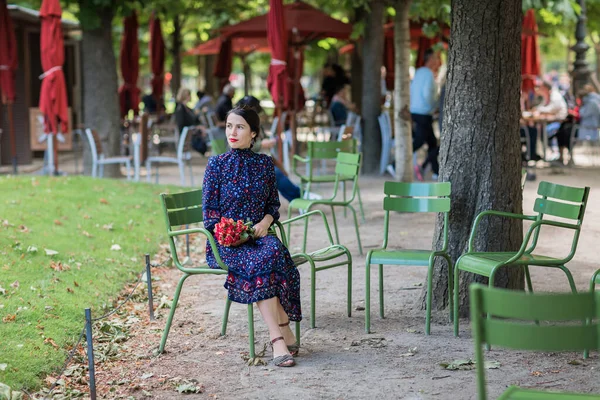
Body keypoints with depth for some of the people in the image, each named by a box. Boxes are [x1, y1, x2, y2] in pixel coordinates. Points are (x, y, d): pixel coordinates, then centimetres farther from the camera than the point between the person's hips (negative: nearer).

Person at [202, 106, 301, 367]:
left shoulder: (264, 163, 10)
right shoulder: (217, 164, 1)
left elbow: (273, 203, 16)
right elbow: (209, 211, 0)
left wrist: (265, 222, -6)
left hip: (258, 235, 3)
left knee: (274, 250, -34)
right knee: (261, 261, -34)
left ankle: (279, 336, -30)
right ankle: (282, 333, -34)